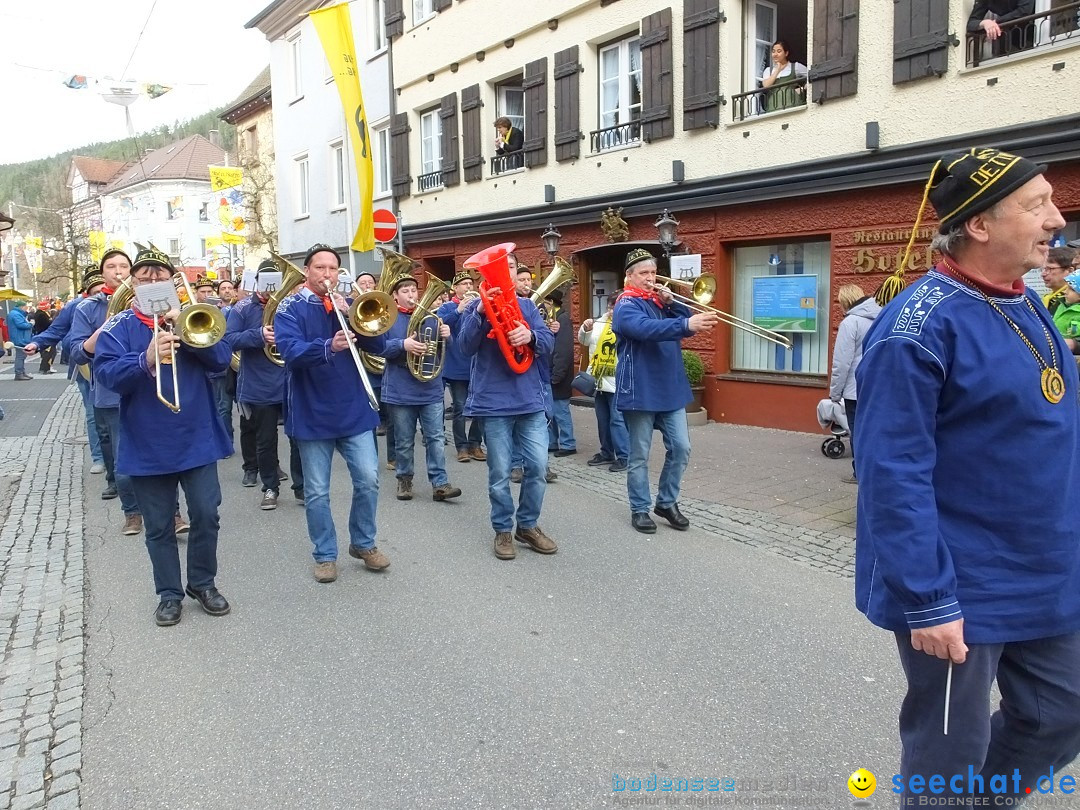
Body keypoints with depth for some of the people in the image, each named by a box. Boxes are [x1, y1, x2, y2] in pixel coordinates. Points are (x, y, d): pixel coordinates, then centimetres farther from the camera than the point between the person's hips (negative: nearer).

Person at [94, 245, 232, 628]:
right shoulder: (117, 327, 0)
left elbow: (221, 359, -6)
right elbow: (106, 374, -15)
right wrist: (147, 359, -33)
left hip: (197, 438, 1)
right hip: (147, 446, -1)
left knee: (207, 515, 4)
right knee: (159, 526, 9)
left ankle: (203, 583, 24)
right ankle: (169, 593, 24)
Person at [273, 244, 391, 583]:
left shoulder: (347, 304, 9)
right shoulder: (291, 308, -3)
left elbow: (378, 345, -1)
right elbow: (290, 350, -20)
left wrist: (348, 314, -15)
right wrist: (328, 347, -38)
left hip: (354, 410, 3)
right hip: (312, 414, -3)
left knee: (368, 479, 1)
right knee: (317, 491, 5)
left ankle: (363, 543, 22)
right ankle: (325, 555, 20)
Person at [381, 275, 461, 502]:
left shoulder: (429, 317, 10)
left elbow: (443, 347, 11)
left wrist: (446, 336, -12)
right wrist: (403, 344, -28)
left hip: (430, 389, 3)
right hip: (401, 391, -2)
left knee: (435, 438, -1)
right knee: (404, 442, 8)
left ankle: (440, 484, 0)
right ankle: (404, 480, 23)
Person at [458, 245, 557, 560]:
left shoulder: (527, 305, 10)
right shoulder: (476, 307, 2)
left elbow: (549, 342, 2)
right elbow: (466, 347, -11)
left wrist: (531, 336, -20)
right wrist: (481, 311, -24)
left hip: (531, 399, 3)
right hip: (494, 401, -3)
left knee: (537, 466, 2)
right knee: (500, 472, 3)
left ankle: (528, 525, 21)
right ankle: (503, 530, 20)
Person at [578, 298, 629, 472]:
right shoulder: (599, 323, 12)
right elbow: (583, 340, 15)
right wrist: (585, 328, -5)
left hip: (618, 382, -6)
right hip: (599, 380, 6)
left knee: (617, 420, -6)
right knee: (603, 420, 14)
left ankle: (623, 456, 1)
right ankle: (606, 453, 26)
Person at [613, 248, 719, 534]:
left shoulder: (660, 300, 15)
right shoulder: (626, 306, -10)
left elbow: (686, 323, 7)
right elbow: (647, 328, -31)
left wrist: (671, 303, -9)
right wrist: (687, 324, -43)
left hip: (670, 388, 7)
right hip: (640, 391, -7)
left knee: (680, 448, 6)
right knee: (639, 454, 3)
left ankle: (667, 502, 22)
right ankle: (640, 509, 15)